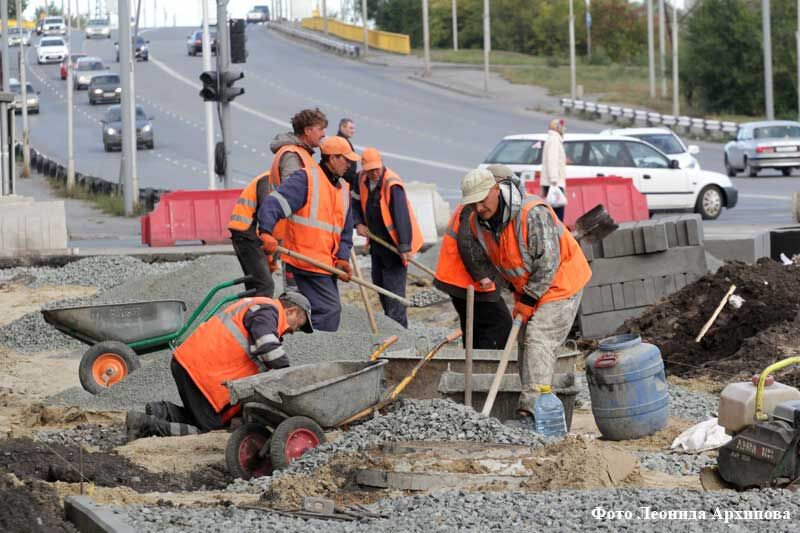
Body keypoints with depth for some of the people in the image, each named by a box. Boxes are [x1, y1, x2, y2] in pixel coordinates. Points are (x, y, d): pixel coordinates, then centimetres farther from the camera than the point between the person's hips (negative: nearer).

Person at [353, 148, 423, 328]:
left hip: (394, 244, -9)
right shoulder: (363, 179, -2)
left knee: (394, 285, -13)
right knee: (379, 283, 19)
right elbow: (356, 202, 14)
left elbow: (402, 216, -32)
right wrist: (358, 223, -5)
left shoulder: (392, 184, -26)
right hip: (377, 242, 9)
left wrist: (405, 246, -38)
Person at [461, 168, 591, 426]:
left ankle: (530, 412, -27)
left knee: (539, 340, -19)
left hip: (560, 282, -8)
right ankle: (531, 405, 13)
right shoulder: (477, 223, -6)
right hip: (526, 286, 9)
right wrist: (518, 293, 11)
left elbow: (548, 262, -26)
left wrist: (528, 300, -20)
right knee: (525, 343, 7)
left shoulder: (533, 213, -30)